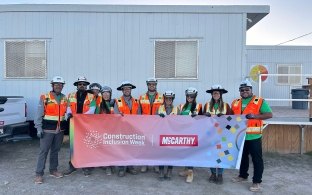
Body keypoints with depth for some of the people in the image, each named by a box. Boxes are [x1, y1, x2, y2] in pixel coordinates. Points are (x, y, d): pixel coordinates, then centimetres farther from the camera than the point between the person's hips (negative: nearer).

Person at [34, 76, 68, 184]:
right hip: (47, 129, -4)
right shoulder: (44, 98, -4)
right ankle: (39, 174, 7)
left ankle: (53, 170, 26)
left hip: (60, 130, 4)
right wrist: (39, 128, -10)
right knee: (44, 151, -1)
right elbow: (39, 114, -5)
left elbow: (66, 112, 16)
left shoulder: (65, 99, 8)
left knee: (55, 150, 14)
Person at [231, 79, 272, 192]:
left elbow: (269, 114, -11)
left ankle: (257, 181, 14)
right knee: (242, 157, 19)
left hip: (254, 136, -5)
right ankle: (243, 175, 36)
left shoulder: (260, 101, -6)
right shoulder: (235, 103, 8)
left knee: (257, 159, 3)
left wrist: (255, 116, -23)